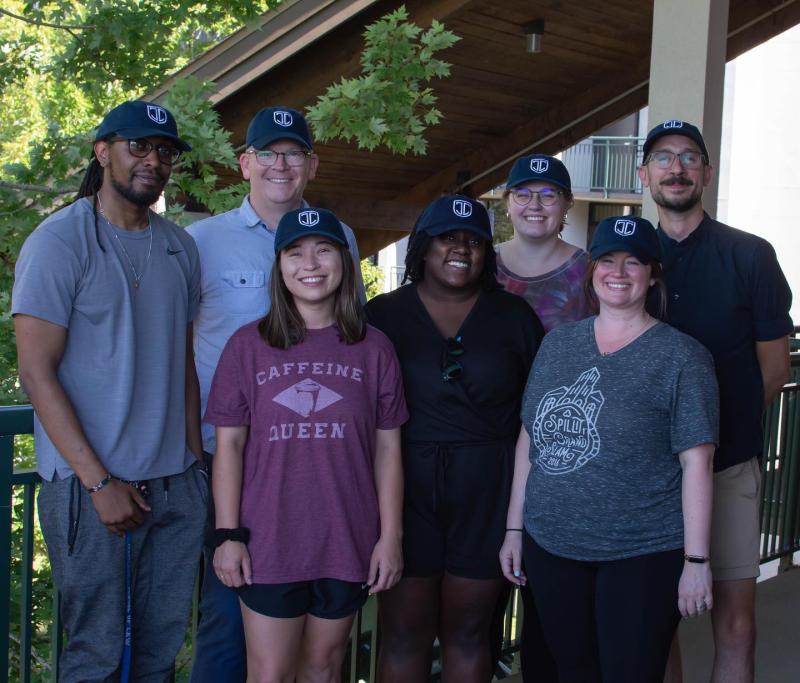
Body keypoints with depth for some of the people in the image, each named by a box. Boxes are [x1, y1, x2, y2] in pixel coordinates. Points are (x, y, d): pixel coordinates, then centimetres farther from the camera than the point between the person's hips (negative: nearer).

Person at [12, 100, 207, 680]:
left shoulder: (179, 247, 11)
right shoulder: (59, 241, -7)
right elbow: (37, 373, -11)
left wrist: (195, 460, 7)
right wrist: (99, 482, -14)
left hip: (176, 486, 5)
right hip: (91, 485, -5)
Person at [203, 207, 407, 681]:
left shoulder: (373, 349, 1)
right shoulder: (249, 345, -1)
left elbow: (387, 449, 3)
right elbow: (229, 445, 0)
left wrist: (391, 536, 0)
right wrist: (228, 534, -4)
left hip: (347, 543, 1)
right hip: (268, 542, -1)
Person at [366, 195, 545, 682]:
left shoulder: (514, 316, 6)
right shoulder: (383, 315, 4)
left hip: (487, 492, 1)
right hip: (405, 483, 0)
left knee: (468, 631, 10)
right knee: (404, 633, 4)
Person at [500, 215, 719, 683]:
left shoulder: (682, 357, -7)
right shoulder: (558, 343, 6)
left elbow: (696, 463, -10)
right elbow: (530, 438, 9)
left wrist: (696, 561, -12)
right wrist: (515, 528, 9)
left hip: (643, 555, -4)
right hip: (549, 545, 4)